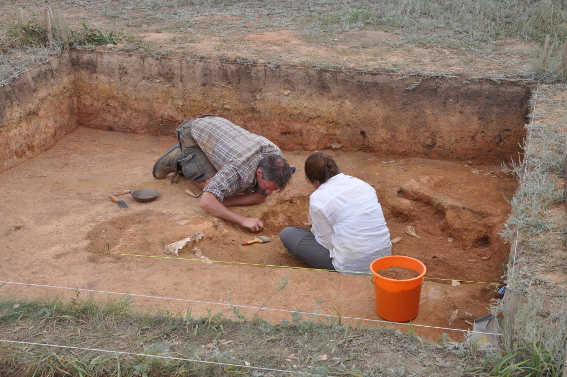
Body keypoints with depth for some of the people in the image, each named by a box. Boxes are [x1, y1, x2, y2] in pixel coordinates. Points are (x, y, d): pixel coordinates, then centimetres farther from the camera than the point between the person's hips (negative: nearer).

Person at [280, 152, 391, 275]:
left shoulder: (318, 199, -12)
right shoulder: (361, 184, 6)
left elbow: (327, 243, -7)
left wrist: (315, 226, 15)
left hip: (352, 267, -7)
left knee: (287, 233, 7)